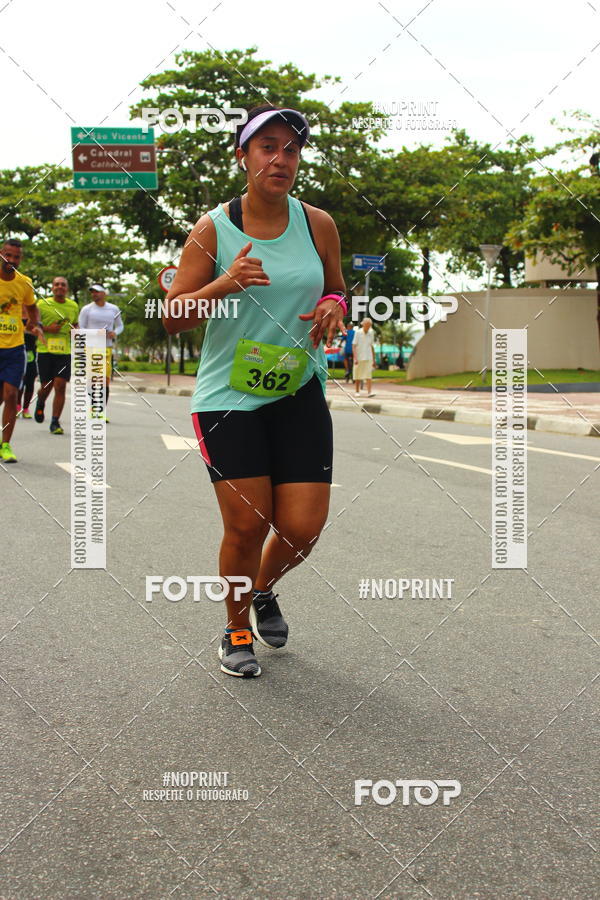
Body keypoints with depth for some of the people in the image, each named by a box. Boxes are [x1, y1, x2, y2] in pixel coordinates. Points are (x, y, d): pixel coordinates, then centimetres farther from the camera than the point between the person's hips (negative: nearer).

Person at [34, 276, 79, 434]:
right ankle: (40, 404, 39)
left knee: (60, 386, -8)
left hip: (65, 352, 2)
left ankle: (55, 422, -2)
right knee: (46, 386, 3)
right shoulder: (42, 304, -1)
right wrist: (47, 329, -14)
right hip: (45, 351, -2)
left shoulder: (73, 306, 10)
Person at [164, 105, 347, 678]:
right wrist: (224, 284, -20)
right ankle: (237, 630, 22)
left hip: (300, 394, 3)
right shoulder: (212, 230, -4)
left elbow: (336, 289, 19)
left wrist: (333, 307, -5)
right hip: (227, 396, -2)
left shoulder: (318, 225, 3)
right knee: (246, 524, -6)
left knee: (302, 528, -3)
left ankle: (263, 590, 32)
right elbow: (172, 317, -3)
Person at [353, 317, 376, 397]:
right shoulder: (358, 332, -5)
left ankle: (369, 392, -14)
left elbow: (372, 346, 14)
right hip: (359, 358, -2)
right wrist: (355, 358, -15)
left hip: (368, 358, 2)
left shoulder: (371, 333, 6)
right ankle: (357, 391, 19)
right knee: (358, 376, 7)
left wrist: (373, 359, 14)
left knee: (369, 375, -9)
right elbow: (354, 346, -6)